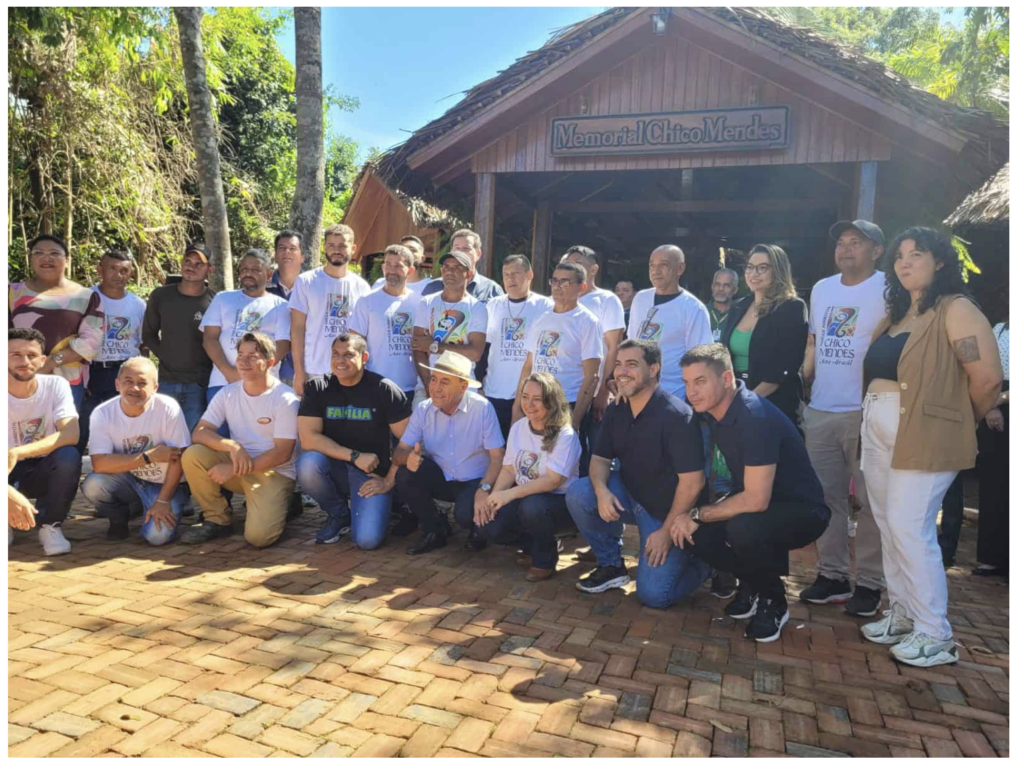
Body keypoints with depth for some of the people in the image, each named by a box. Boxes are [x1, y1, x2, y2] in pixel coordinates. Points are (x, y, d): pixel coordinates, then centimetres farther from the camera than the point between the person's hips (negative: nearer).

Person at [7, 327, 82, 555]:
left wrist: (17, 453, -40)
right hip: (9, 473, 0)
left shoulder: (56, 385, -14)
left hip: (42, 472, 0)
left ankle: (50, 526, -7)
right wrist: (10, 494, -44)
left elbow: (71, 434, -27)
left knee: (69, 456, -33)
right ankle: (4, 525, 5)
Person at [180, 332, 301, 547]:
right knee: (192, 454, -22)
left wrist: (233, 471, -20)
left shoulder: (286, 399, -15)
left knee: (259, 536, -26)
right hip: (237, 465, 5)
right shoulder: (227, 393, 0)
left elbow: (282, 453, -17)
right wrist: (232, 445, -27)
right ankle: (218, 520, -2)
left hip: (275, 473, -5)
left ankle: (275, 506, 10)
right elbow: (199, 433, -7)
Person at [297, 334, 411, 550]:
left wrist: (389, 481, -11)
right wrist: (354, 456, -20)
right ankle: (339, 514, -1)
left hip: (373, 473, -3)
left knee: (368, 540, -22)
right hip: (335, 468, 3)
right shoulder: (316, 388, -4)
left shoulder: (384, 390, -10)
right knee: (308, 462, -31)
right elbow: (308, 438, -14)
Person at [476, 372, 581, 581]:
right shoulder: (518, 427, 1)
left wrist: (510, 494, -34)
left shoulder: (565, 435, -19)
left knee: (532, 507, -38)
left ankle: (545, 558, -7)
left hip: (558, 501, -6)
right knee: (488, 527, -17)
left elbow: (552, 481, -26)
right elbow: (508, 470, 3)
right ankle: (533, 545, 14)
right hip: (523, 498, 6)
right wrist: (492, 499, -15)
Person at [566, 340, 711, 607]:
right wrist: (601, 490, -20)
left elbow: (692, 482, -24)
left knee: (653, 594, -14)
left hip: (668, 511, -6)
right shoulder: (616, 411, -1)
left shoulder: (676, 415, -24)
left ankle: (703, 561, 17)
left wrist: (667, 531, -20)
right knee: (578, 493, -18)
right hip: (631, 496, 6)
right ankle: (612, 565, 3)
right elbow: (600, 459, 3)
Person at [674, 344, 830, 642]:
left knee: (742, 528, -36)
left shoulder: (756, 417, -30)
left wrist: (698, 514, -22)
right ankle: (753, 584, 11)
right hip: (753, 500, 8)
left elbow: (756, 500, -32)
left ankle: (773, 601, -7)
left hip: (801, 511, -7)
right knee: (689, 531, -13)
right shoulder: (714, 409, -5)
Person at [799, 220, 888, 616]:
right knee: (825, 497, 10)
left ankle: (869, 582, 13)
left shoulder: (887, 290, -4)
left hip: (864, 412, -5)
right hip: (819, 412, 6)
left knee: (870, 501, 2)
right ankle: (832, 575, 21)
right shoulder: (821, 289, 13)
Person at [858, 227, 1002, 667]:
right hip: (877, 431, 8)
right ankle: (903, 615, 26)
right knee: (889, 527, 13)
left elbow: (988, 379, -15)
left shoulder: (955, 310, -9)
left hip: (922, 436, -8)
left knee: (909, 529, -8)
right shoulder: (895, 314, 16)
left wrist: (959, 423, -2)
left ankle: (935, 635, 5)